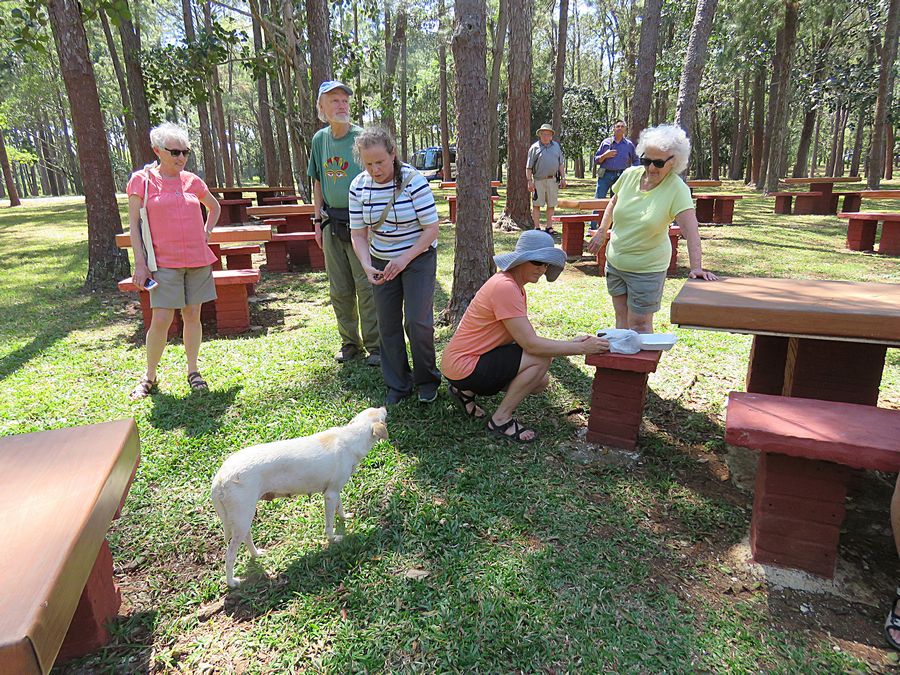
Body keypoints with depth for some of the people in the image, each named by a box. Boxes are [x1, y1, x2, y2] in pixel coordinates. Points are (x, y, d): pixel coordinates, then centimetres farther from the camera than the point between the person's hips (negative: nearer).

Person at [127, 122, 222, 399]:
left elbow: (214, 207, 27)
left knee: (192, 315, 7)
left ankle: (193, 370, 21)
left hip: (198, 260, 4)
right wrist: (140, 263, -8)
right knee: (161, 320, -7)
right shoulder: (142, 180, 0)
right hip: (165, 262, -3)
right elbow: (134, 224, -1)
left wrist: (206, 232, 13)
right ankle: (149, 376, 12)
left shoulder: (192, 181, 9)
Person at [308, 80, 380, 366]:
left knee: (367, 286, -5)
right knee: (339, 290, 11)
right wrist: (318, 220, 12)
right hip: (332, 224, 6)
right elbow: (318, 182, 16)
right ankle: (350, 342, 26)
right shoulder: (320, 139, 10)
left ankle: (375, 345, 8)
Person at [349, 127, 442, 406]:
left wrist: (404, 258, -25)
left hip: (418, 257, -4)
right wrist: (366, 266, -18)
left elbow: (431, 229, -17)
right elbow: (358, 234, -2)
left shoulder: (414, 181, -19)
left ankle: (427, 379, 13)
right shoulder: (358, 186, -7)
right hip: (381, 262, 4)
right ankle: (398, 385, 20)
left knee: (417, 321, -11)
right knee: (388, 324, 5)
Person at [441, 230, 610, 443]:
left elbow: (528, 337, 8)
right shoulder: (505, 287, -23)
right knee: (541, 358, -17)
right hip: (462, 368, -10)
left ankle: (468, 391, 16)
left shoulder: (515, 286, 10)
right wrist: (581, 348, -19)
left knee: (540, 381, 12)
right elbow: (531, 344, -24)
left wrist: (570, 343, -3)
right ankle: (501, 420, -3)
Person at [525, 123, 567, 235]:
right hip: (539, 180, -3)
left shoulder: (556, 146, 15)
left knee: (551, 205, 5)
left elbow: (561, 164, 17)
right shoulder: (534, 147, 3)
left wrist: (563, 178, 9)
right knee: (536, 205, -2)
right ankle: (537, 227, 5)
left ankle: (549, 227, 12)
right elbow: (529, 167, 1)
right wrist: (529, 181, -7)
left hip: (553, 180, 3)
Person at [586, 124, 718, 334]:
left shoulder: (677, 189, -18)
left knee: (640, 325, 1)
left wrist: (696, 267, -34)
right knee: (621, 319, 15)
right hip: (615, 262, 5)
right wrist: (601, 233, 13)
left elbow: (691, 231, -25)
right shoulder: (629, 175, -5)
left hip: (648, 268, -4)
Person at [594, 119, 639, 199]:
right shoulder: (606, 142, 9)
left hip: (621, 177, 1)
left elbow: (635, 161, 18)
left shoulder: (629, 144, 11)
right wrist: (605, 156, -9)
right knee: (599, 198, -9)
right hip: (605, 175, -1)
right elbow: (596, 160, 9)